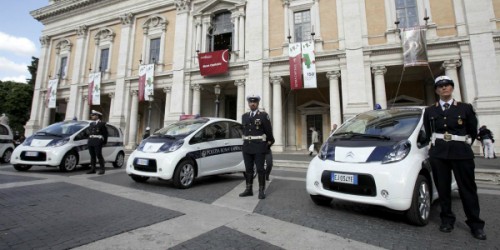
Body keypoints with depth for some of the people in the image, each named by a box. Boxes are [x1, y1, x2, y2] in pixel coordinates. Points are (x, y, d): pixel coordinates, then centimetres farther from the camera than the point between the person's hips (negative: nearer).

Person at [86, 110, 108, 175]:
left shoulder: (102, 124, -2)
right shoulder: (91, 124, 18)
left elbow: (105, 133, -2)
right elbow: (89, 132, 22)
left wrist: (104, 141, -2)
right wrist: (89, 140, 14)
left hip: (98, 142, -6)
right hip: (90, 142, 7)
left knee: (99, 155, -7)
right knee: (92, 156, 7)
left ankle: (102, 169, -1)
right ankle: (92, 169, 12)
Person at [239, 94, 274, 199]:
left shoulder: (264, 115, -2)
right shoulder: (244, 116, 12)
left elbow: (269, 131, 2)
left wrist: (269, 143, 10)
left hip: (259, 146, -4)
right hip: (247, 147, 5)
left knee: (260, 169, -1)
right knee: (248, 169, 10)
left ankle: (261, 191, 9)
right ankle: (249, 189, 19)